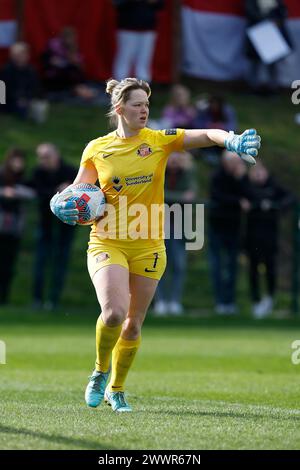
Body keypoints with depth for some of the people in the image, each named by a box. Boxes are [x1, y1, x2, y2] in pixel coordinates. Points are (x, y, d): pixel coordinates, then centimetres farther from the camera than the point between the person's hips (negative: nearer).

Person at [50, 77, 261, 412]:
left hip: (148, 246, 2)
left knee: (133, 324, 6)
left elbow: (204, 136, -14)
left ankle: (116, 389, 28)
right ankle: (100, 372, 6)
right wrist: (63, 205, -17)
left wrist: (231, 140, -34)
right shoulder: (96, 149, 0)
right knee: (114, 311, -22)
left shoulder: (160, 141, -1)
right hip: (107, 243, -2)